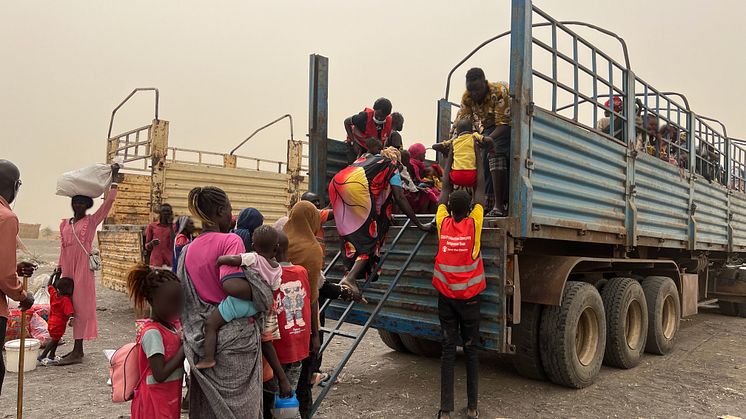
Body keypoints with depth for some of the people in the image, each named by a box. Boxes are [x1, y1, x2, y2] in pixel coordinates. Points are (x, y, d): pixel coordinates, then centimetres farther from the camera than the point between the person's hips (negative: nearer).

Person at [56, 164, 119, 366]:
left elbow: (108, 201, -9)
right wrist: (59, 269, 15)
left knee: (80, 306, -4)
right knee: (69, 306, 10)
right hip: (68, 269, 6)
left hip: (83, 268, -6)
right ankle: (77, 349, 19)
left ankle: (77, 352, -1)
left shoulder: (91, 221, -1)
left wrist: (113, 178, -9)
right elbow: (63, 248, 18)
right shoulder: (64, 224, 14)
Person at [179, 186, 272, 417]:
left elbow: (187, 296, 10)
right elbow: (231, 284, -27)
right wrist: (263, 296, -14)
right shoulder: (230, 240, -13)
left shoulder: (188, 250, 7)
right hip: (234, 337, -6)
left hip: (202, 337, 7)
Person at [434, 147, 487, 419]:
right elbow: (480, 188, 3)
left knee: (448, 349, 4)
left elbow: (445, 188, 8)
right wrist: (478, 155, 13)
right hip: (469, 297, -1)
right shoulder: (473, 223, -9)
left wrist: (449, 156, 17)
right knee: (471, 350, 9)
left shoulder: (443, 223, -5)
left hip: (445, 296, 1)